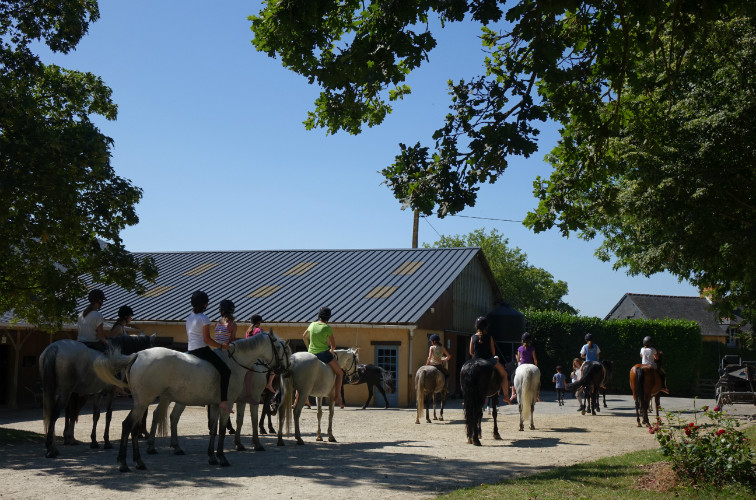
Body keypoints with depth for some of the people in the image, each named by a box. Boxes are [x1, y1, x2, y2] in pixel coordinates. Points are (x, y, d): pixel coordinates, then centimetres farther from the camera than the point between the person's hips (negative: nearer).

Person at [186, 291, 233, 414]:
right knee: (225, 370, -10)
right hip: (202, 350, -9)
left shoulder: (189, 318, 13)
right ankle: (224, 401, -21)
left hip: (191, 351, 9)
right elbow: (207, 339, -15)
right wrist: (222, 346, -6)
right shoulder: (204, 319, -11)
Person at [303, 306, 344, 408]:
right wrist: (332, 350, 16)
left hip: (311, 354, 5)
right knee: (340, 373, 11)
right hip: (324, 354, -5)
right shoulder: (327, 327, -10)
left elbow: (304, 336, 23)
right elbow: (333, 344, -6)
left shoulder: (312, 325, 5)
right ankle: (337, 397, -1)